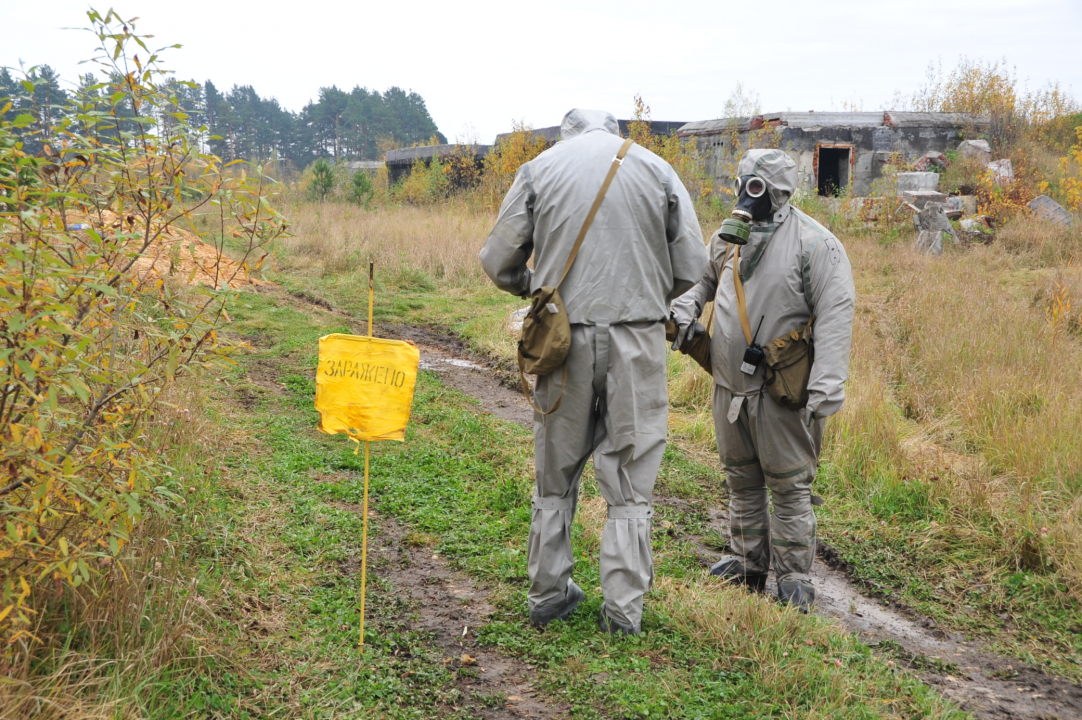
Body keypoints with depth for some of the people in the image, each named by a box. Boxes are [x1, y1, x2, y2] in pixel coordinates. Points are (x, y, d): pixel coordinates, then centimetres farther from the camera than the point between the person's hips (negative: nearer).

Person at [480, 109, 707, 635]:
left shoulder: (539, 168, 6)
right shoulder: (655, 167, 6)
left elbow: (497, 261, 4)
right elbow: (693, 264, 3)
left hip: (565, 337, 1)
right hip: (638, 338, 0)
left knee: (556, 472, 14)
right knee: (630, 477, 6)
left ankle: (548, 595, 23)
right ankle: (624, 611, 10)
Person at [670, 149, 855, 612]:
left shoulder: (815, 244, -12)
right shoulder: (728, 237, 9)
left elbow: (835, 317, -18)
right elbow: (702, 277, 29)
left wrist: (825, 390, -26)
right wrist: (685, 309, 7)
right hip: (729, 386, 7)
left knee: (789, 487, 1)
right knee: (742, 481, 17)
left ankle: (794, 580, 13)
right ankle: (749, 565, 31)